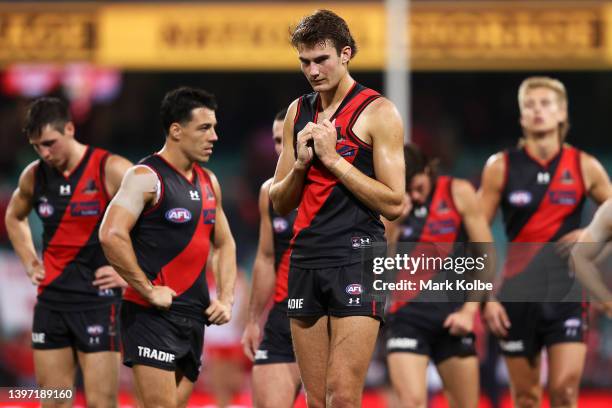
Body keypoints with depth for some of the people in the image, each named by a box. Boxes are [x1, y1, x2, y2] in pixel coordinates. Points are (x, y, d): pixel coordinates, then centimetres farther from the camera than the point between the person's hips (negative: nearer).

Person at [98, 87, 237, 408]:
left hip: (194, 317, 8)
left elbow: (224, 243, 26)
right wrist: (148, 291, -18)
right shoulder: (147, 177, -10)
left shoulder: (208, 182, 16)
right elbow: (111, 235, -21)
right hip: (152, 314, -8)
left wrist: (226, 298, 11)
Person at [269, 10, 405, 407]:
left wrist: (333, 158, -12)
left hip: (355, 256, -6)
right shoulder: (298, 112, 14)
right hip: (306, 256, 6)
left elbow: (394, 203, -9)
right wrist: (300, 163, -2)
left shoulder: (378, 112, -4)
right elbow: (280, 203, 17)